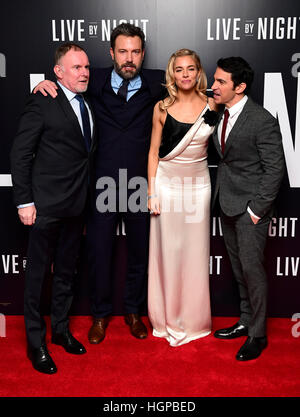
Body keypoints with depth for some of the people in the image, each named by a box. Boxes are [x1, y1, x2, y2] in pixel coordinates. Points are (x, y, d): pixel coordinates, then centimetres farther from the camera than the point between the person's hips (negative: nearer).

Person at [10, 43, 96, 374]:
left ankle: (61, 329, 36)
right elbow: (20, 154, -10)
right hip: (46, 206, -6)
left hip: (77, 206, 7)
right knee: (37, 274, 7)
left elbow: (88, 152, 11)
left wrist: (88, 197, 5)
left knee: (66, 272, 18)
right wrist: (24, 201, -14)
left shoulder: (89, 104, 10)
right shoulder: (42, 102, -9)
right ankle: (36, 342, 23)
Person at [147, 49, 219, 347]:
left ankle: (193, 317, 26)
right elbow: (154, 151, 0)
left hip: (198, 184, 1)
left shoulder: (211, 105, 1)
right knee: (167, 249, 6)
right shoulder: (162, 108, -1)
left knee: (195, 250, 8)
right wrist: (151, 193, -4)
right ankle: (168, 318, 24)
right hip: (167, 183, -1)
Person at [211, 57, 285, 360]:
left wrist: (257, 208, -16)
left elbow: (274, 169, -15)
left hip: (250, 206, -7)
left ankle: (258, 335, 16)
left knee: (251, 268, -1)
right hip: (227, 203, 8)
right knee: (238, 267, 17)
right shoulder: (220, 114, 6)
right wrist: (220, 195, 7)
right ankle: (246, 321, 34)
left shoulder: (262, 121, -16)